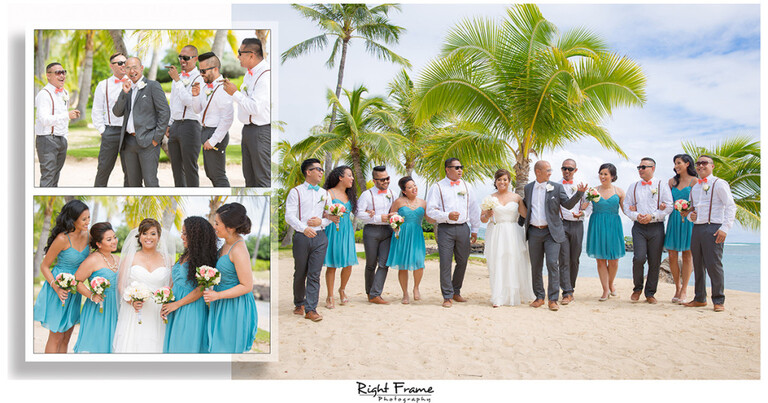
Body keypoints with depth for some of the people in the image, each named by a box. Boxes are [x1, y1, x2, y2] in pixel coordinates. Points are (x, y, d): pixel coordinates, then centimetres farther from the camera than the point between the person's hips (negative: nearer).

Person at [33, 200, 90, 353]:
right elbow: (44, 267, -12)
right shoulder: (62, 239, -21)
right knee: (56, 337, 2)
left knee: (66, 337, 13)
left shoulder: (86, 235, -2)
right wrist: (56, 287, -25)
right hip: (58, 291, -6)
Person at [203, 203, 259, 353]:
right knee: (219, 345, 18)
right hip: (223, 305, 9)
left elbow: (247, 286, -23)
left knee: (228, 349, 4)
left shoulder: (239, 251, -26)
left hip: (234, 307, -9)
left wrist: (218, 295, -22)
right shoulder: (229, 242, 3)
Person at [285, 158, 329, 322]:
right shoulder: (296, 192, 3)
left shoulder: (324, 193, 15)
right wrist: (304, 228, -22)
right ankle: (299, 304, 26)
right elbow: (289, 216, -7)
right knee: (300, 273, 7)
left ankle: (311, 309, -2)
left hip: (320, 236, 2)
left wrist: (321, 221, -6)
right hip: (302, 236, -2)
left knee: (314, 275, -3)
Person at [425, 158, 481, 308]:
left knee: (462, 262, 9)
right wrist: (448, 216, -19)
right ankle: (447, 297, 3)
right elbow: (431, 210, -5)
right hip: (445, 228, -4)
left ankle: (456, 292, 26)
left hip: (463, 228, 4)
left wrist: (475, 229, 16)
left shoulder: (465, 186, 15)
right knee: (445, 263, -5)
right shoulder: (437, 187, 1)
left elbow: (473, 208, 19)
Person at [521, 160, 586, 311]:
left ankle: (553, 299, -5)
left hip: (552, 232, -3)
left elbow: (568, 204, -5)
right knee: (536, 266, 8)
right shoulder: (527, 188, 9)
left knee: (552, 264, -11)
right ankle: (539, 297, 20)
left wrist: (579, 192, -18)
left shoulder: (556, 187, 2)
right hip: (534, 232, 3)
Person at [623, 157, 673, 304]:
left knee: (655, 262, 2)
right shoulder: (633, 187, 13)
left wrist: (652, 216, -12)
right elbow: (627, 205, 12)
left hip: (656, 227, -1)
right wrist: (636, 216, -7)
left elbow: (669, 207, -1)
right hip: (639, 227, 1)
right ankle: (637, 288, 8)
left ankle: (650, 293, 15)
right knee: (639, 258, -14)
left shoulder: (662, 186, 4)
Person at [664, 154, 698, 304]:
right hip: (674, 219, 4)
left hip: (688, 219, -4)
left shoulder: (694, 181, -1)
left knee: (687, 255, 0)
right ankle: (677, 287, 16)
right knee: (672, 256, 1)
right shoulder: (672, 181, 14)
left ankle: (684, 290, 8)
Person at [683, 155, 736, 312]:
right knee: (698, 265, 8)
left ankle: (719, 301, 0)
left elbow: (731, 207, -7)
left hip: (713, 228, -6)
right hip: (696, 228, 6)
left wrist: (725, 228, -15)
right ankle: (700, 298, 17)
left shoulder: (719, 184, -1)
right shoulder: (694, 187, 18)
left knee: (714, 265, -9)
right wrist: (690, 215, 3)